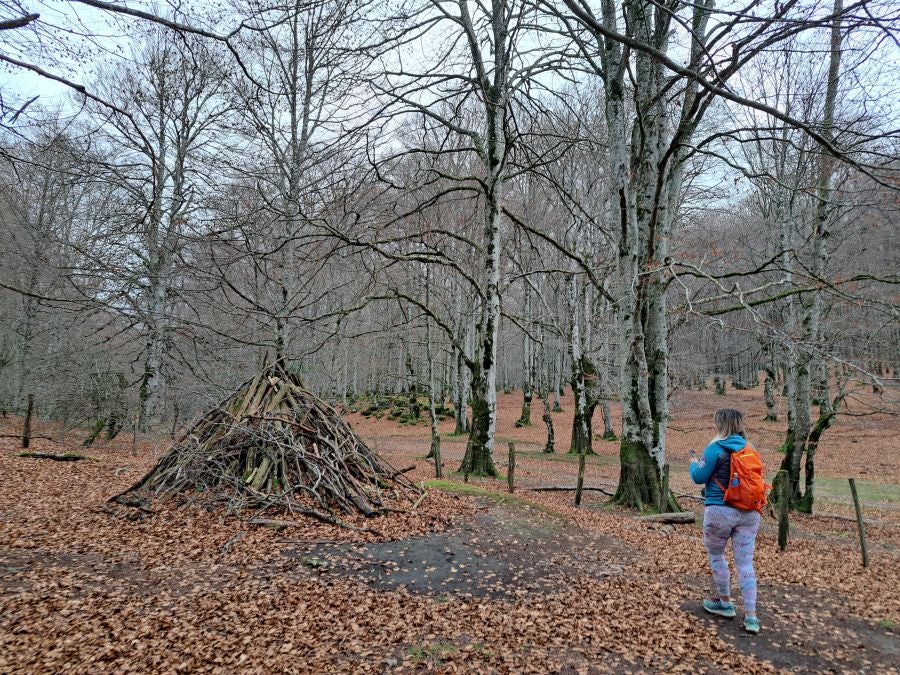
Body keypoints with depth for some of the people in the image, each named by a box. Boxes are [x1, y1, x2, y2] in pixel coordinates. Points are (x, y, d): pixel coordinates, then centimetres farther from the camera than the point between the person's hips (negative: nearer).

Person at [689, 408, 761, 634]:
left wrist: (694, 463, 13)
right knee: (745, 562, 7)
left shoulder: (716, 447, -11)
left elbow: (699, 477, -8)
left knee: (716, 556, 17)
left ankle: (725, 602, 28)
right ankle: (751, 616, 5)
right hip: (749, 512, 5)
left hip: (720, 511, -5)